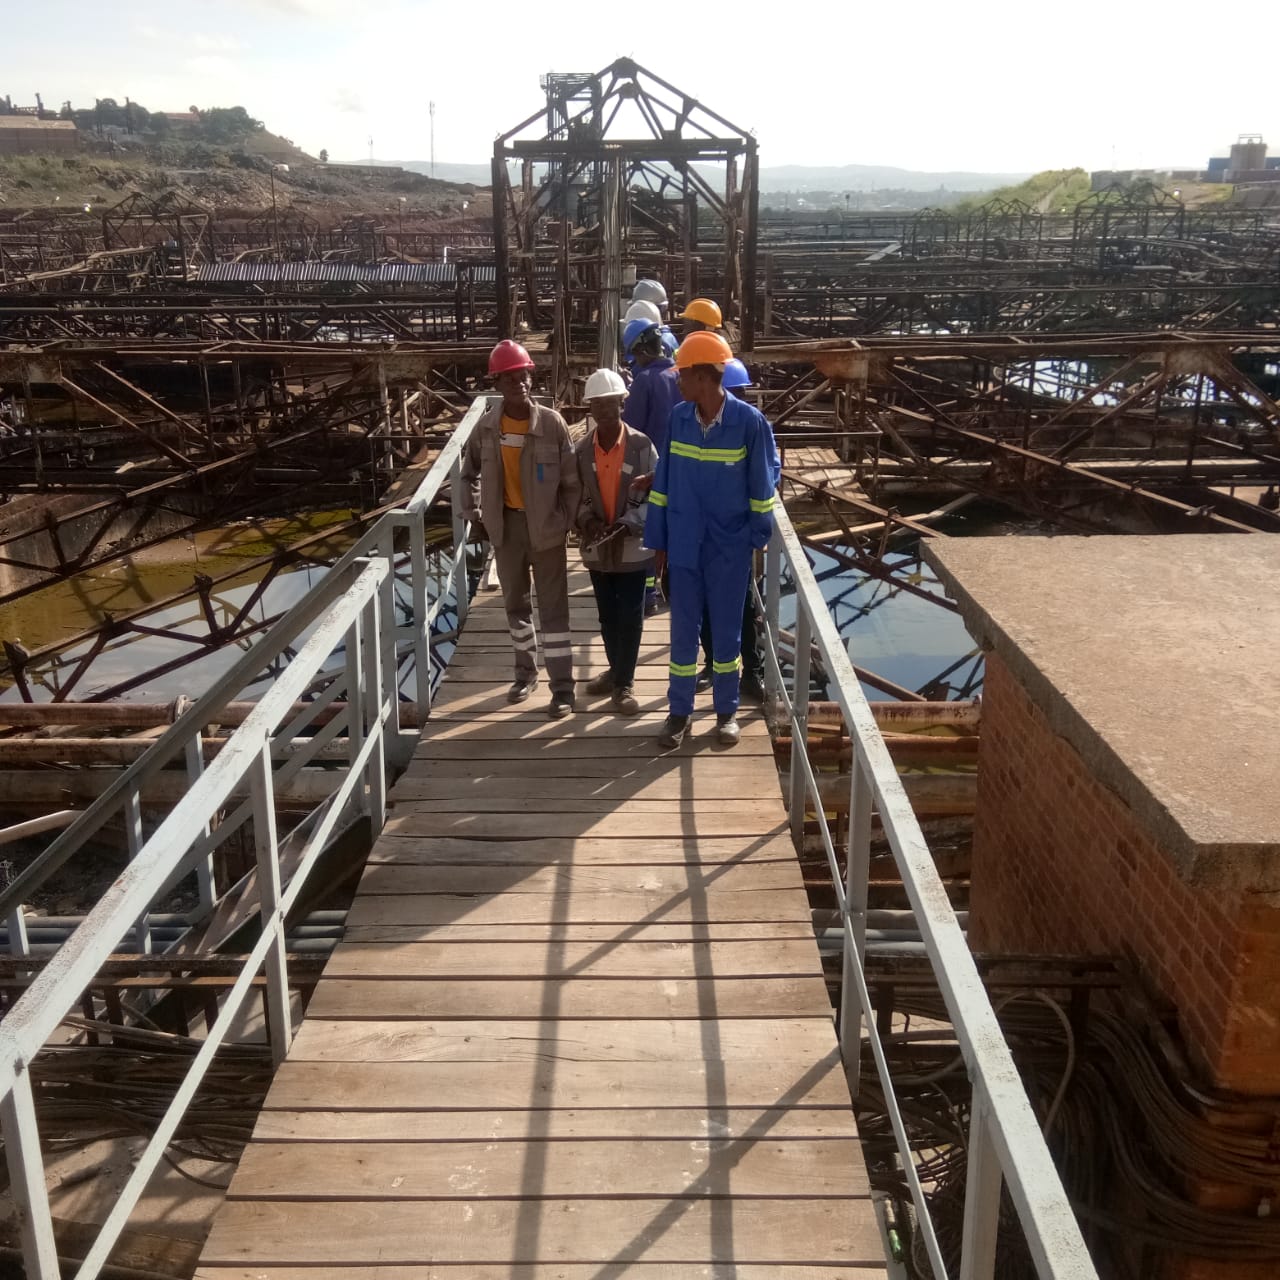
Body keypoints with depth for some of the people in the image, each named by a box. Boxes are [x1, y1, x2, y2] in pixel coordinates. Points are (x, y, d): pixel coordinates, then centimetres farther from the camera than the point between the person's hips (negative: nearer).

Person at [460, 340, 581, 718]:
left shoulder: (551, 423, -14)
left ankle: (562, 687, 5)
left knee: (553, 608, 0)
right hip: (506, 524, 4)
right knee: (515, 603, 17)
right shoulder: (486, 426, -4)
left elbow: (571, 479, -9)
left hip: (545, 526, -4)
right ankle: (526, 671, 34)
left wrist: (566, 520, -11)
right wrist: (474, 515, 5)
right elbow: (470, 474, 11)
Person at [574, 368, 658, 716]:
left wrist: (628, 524, -18)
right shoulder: (582, 448, 0)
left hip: (632, 545, -3)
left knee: (630, 616, 2)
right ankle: (616, 670, 34)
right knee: (607, 615, 15)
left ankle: (624, 683, 13)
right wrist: (586, 519, -11)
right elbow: (576, 492, 8)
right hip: (597, 546, 3)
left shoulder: (642, 446, -10)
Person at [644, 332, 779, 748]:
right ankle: (679, 712, 23)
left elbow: (761, 486, -5)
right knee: (683, 631, 10)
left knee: (726, 631, 10)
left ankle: (726, 712, 26)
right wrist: (658, 540, 4)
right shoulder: (678, 417, -3)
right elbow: (664, 481, 3)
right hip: (684, 545, 3)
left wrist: (758, 539, -2)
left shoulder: (749, 421, -13)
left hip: (730, 547, -2)